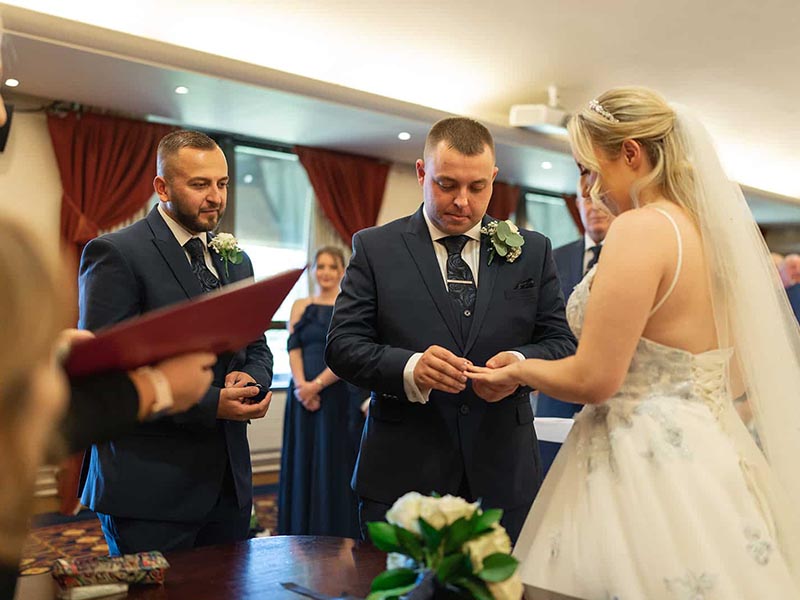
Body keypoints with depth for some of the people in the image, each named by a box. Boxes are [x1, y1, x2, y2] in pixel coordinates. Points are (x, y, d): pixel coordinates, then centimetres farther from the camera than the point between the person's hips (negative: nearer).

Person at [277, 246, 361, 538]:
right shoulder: (300, 306, 12)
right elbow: (293, 349, 4)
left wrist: (317, 385, -14)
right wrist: (301, 385, -12)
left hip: (338, 395, -3)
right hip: (303, 395, 3)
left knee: (334, 464, 0)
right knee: (303, 462, 7)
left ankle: (337, 533, 9)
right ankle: (301, 533, 16)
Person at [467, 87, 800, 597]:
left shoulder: (641, 228, -17)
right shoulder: (715, 227, 8)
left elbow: (594, 379, -19)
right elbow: (739, 375, 15)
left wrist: (520, 371, -2)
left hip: (645, 465, -9)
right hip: (714, 455, 9)